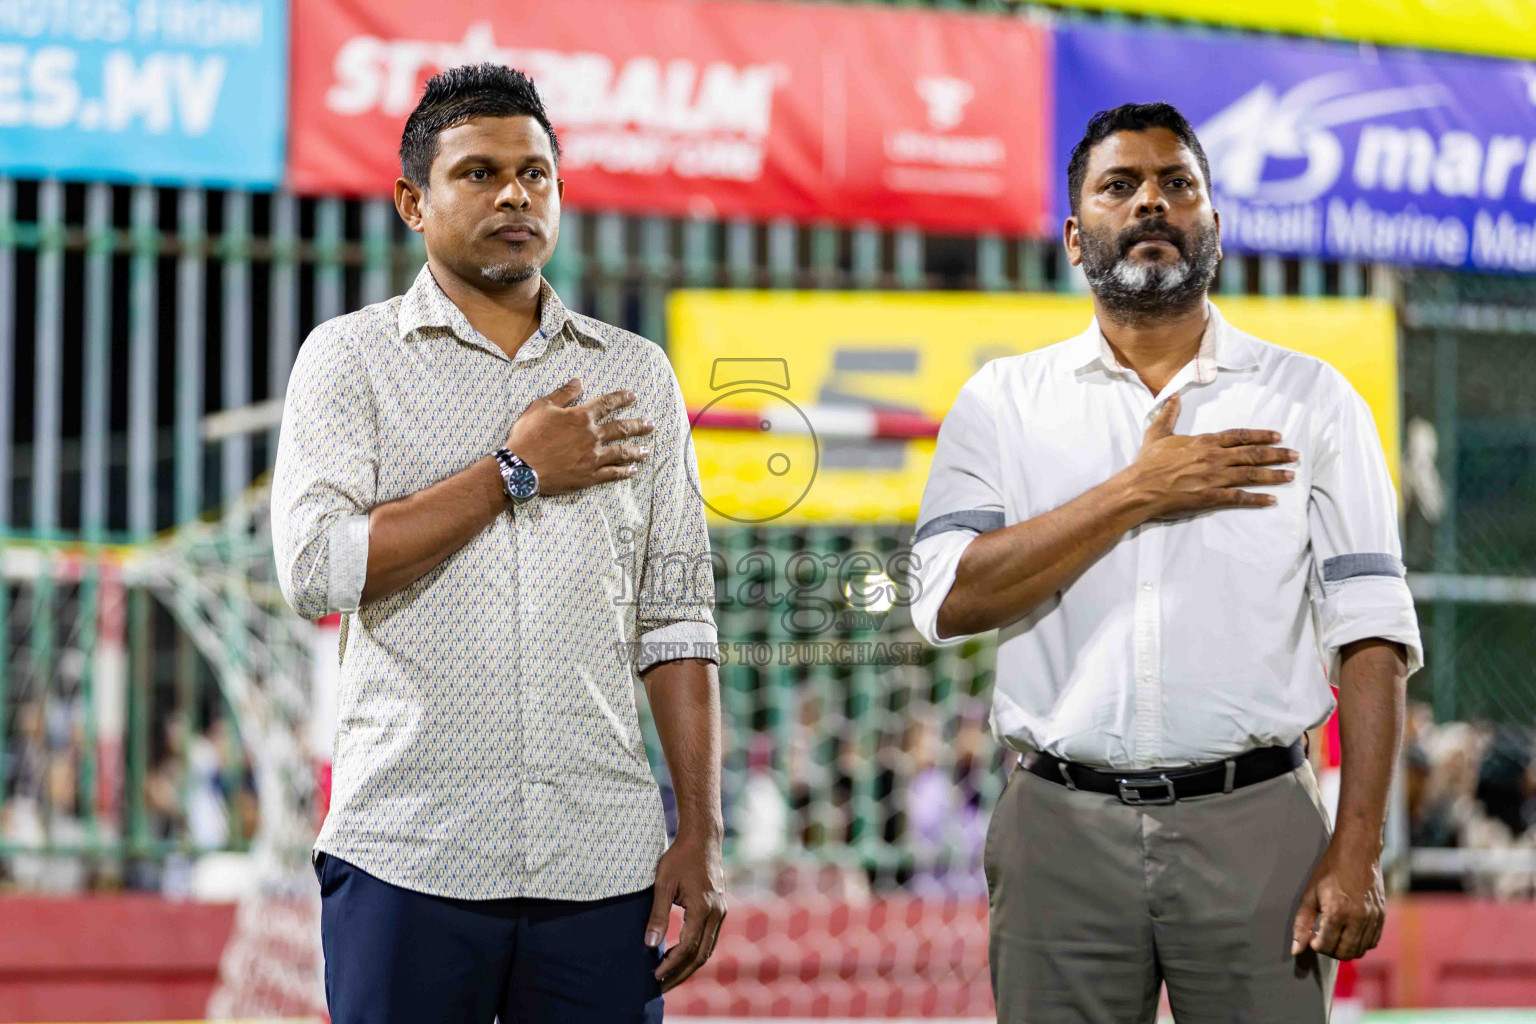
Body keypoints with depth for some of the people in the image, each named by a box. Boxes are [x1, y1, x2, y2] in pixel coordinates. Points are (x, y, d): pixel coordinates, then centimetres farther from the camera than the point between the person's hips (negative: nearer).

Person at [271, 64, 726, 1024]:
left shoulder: (638, 375, 13)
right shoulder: (351, 358, 6)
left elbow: (675, 618, 10)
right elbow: (317, 568, -9)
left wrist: (701, 835, 3)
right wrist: (515, 472, -6)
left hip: (603, 863, 2)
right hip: (409, 858, -2)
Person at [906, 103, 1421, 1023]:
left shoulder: (1313, 401, 6)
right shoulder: (1004, 401, 9)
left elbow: (1371, 637, 0)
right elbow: (950, 601, -6)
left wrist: (1358, 851, -10)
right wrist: (1138, 492, -9)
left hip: (1254, 826, 0)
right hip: (1063, 832, 1)